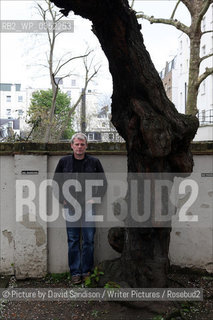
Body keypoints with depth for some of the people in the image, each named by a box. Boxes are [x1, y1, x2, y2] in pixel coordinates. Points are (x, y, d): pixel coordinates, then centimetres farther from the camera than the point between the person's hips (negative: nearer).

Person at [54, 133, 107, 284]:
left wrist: (95, 198, -1)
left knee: (88, 240, 4)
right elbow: (56, 182, 13)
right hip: (71, 207, 1)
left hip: (88, 207, -1)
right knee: (73, 241, 6)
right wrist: (63, 199, 3)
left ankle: (87, 271, 18)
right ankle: (75, 272, 16)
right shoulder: (64, 161, 5)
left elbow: (103, 183, 8)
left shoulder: (94, 162, 2)